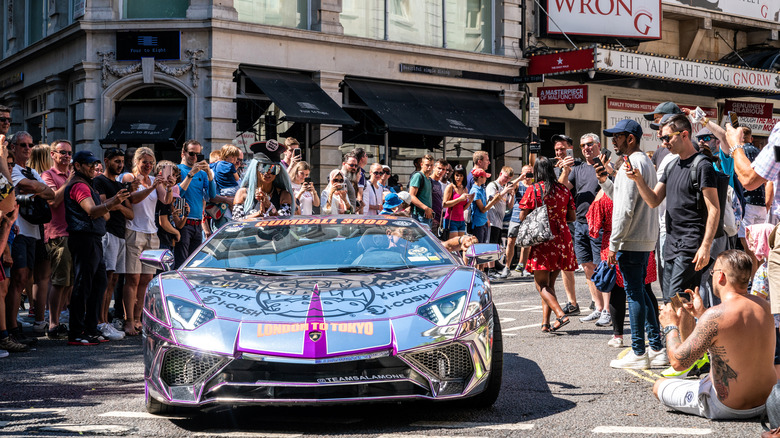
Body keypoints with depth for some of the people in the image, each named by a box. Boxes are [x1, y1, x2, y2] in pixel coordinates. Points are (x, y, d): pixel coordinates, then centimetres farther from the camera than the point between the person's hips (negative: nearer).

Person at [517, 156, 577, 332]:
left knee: (541, 284, -1)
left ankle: (561, 315, -20)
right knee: (549, 283, 13)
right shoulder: (564, 190, 5)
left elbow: (522, 217, -6)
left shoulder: (533, 190, -6)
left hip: (542, 240, -4)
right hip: (562, 239, 5)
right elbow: (572, 216, 9)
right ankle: (545, 322, 9)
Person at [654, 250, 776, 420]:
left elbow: (678, 362, -21)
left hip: (727, 409, -7)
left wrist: (670, 326, -4)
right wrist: (702, 313, 18)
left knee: (658, 386, 11)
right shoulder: (763, 305, -4)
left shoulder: (715, 316, -27)